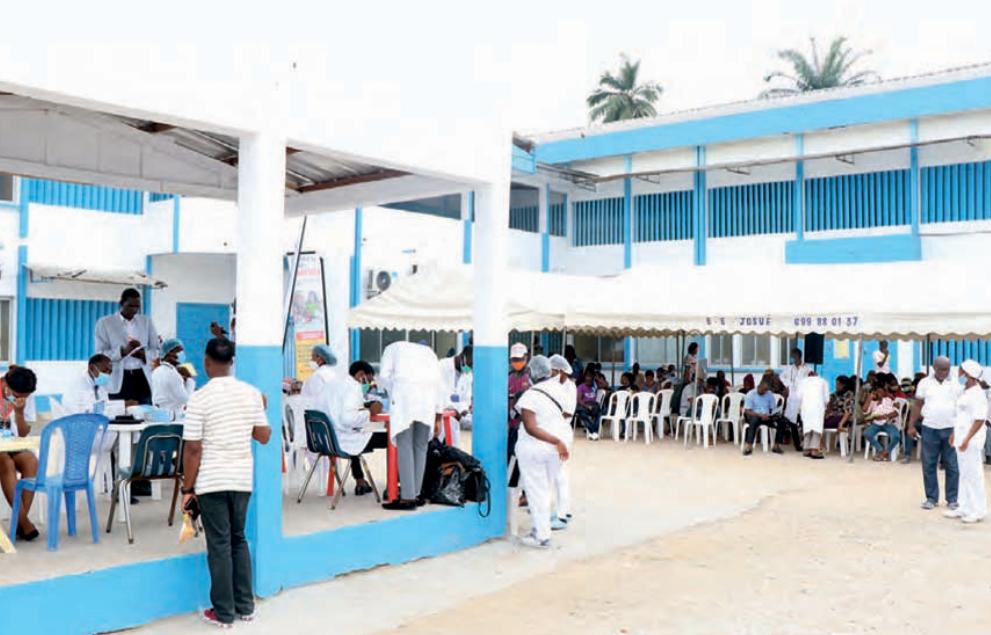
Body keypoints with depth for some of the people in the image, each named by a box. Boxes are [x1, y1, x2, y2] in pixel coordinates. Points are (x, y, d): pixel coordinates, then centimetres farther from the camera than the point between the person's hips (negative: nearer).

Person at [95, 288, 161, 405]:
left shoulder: (147, 321, 12)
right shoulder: (104, 323, 4)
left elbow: (158, 351, 10)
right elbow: (100, 354, -3)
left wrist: (143, 354, -12)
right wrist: (123, 351, -20)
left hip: (143, 379, 2)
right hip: (118, 382, -2)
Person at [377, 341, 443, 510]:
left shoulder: (393, 347, 29)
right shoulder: (428, 351, 35)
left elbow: (383, 376, 11)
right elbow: (439, 383, 22)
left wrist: (394, 396, 24)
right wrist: (438, 418, 22)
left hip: (404, 391, -3)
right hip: (429, 395, 3)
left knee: (404, 446, -2)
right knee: (420, 446, 12)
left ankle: (407, 498, -4)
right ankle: (416, 494, 14)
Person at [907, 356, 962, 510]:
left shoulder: (955, 385, 4)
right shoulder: (925, 383, 4)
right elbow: (917, 405, 6)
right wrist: (911, 425, 2)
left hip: (951, 429, 0)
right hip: (930, 429, 0)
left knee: (952, 467, 3)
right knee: (928, 465, 4)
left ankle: (952, 499, 14)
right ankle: (931, 498, 14)